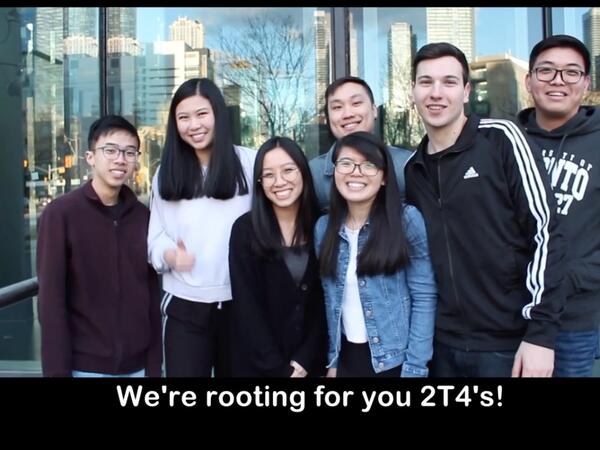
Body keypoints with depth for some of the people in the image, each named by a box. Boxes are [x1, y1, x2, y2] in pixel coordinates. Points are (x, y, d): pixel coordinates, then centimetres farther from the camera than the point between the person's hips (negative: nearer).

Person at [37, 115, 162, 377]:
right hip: (85, 365, -3)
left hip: (137, 364, 4)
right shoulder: (60, 213, -8)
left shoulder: (143, 216, 3)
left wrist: (154, 363, 2)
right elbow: (51, 299, -10)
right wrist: (57, 370, -12)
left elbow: (152, 294, 4)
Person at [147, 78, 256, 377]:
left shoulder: (250, 162, -3)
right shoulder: (166, 172, 8)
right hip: (184, 307, 2)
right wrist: (169, 253, -17)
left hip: (240, 304, -1)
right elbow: (155, 236, 5)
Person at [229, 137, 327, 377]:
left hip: (311, 363, 2)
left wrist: (303, 361, -10)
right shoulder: (245, 229, -10)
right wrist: (279, 368, -13)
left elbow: (325, 302, -3)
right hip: (259, 365, -1)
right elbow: (247, 309, -11)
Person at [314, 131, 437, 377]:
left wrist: (415, 368, -13)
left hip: (396, 359, -3)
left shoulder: (407, 220, -11)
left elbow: (425, 297, -11)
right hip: (348, 357, 4)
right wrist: (332, 359, 5)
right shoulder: (324, 227, 1)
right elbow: (330, 299, 5)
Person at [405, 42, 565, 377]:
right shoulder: (413, 168, 8)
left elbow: (544, 231, -11)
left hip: (508, 343, -4)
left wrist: (541, 331, -15)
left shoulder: (500, 140, -6)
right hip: (442, 344, 4)